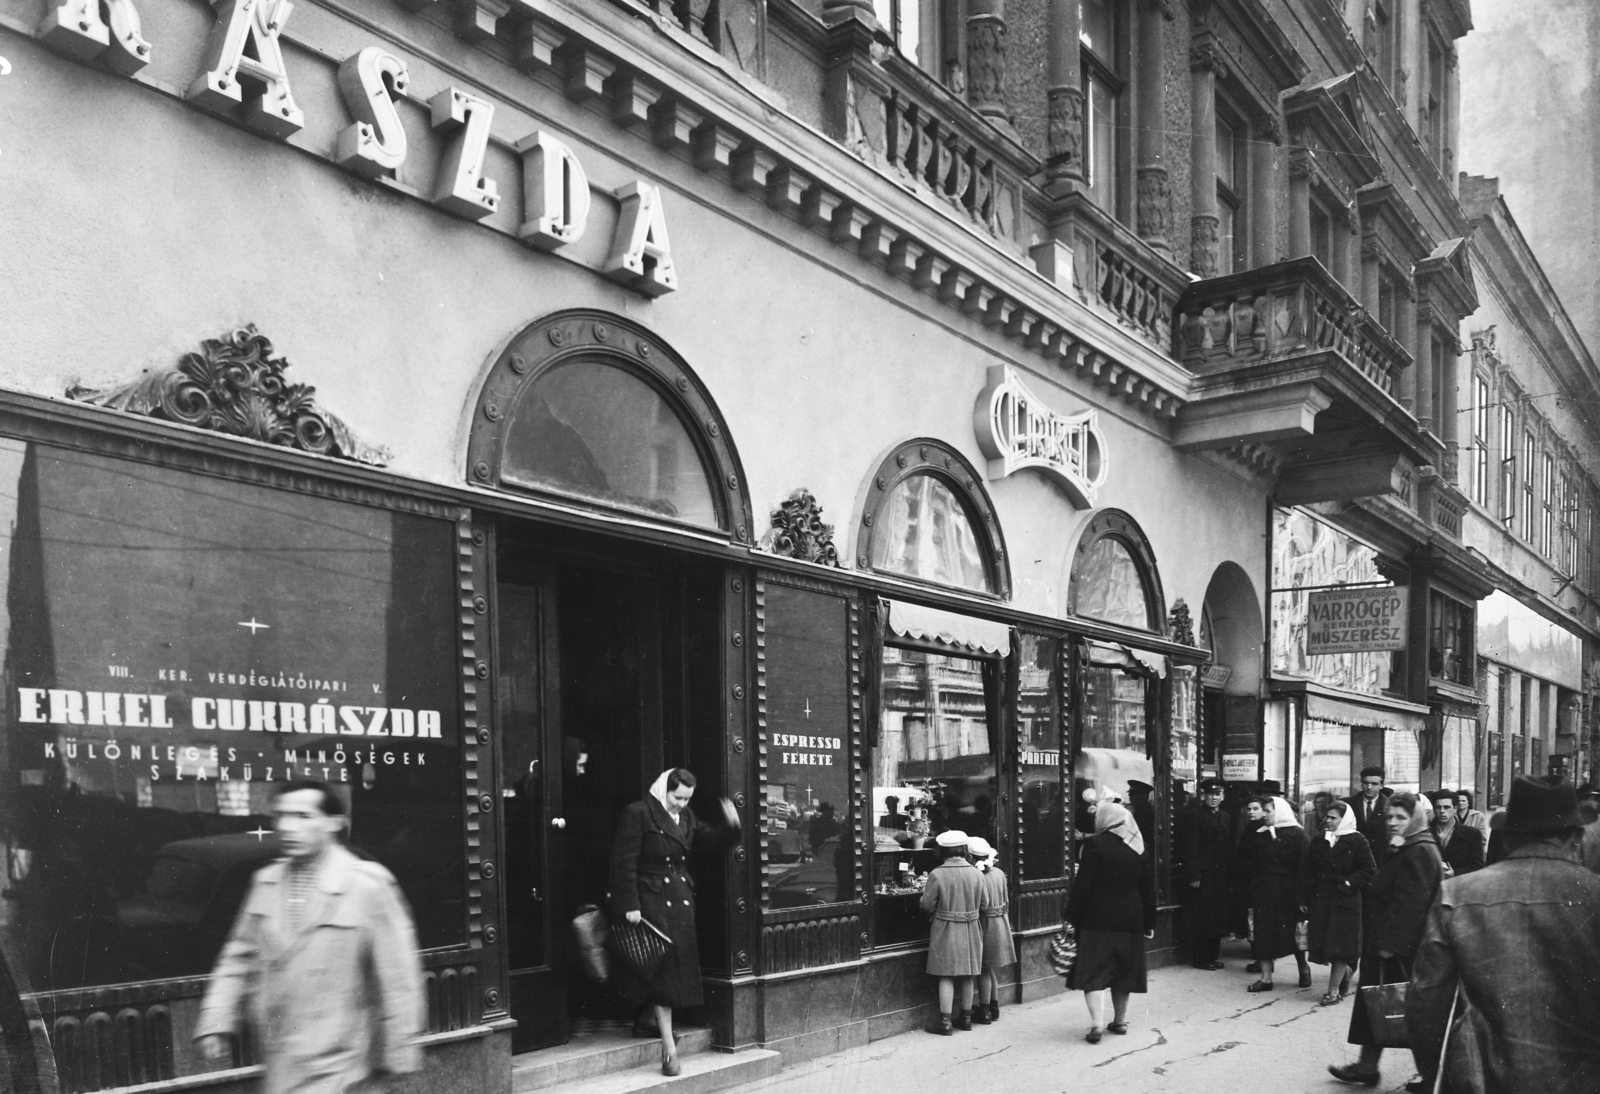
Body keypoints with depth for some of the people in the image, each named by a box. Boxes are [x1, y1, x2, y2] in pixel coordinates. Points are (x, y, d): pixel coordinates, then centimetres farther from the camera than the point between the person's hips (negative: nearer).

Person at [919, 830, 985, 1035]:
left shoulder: (937, 874, -15)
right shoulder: (976, 874, -4)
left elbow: (928, 905, -10)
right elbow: (983, 905, 4)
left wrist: (923, 898, 12)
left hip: (945, 930, -4)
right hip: (970, 929, 4)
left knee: (946, 976, 1)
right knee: (966, 976, 14)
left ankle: (945, 1022, 2)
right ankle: (965, 1017, 24)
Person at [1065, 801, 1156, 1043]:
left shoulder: (1095, 844, -11)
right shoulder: (1138, 848, 7)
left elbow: (1083, 885, -13)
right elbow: (1149, 888, 10)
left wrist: (1072, 916, -6)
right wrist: (1149, 922, 17)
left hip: (1097, 919, -5)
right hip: (1130, 920, 5)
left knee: (1093, 972, -2)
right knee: (1123, 971, 17)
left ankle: (1097, 1023, -14)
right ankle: (1120, 1020, 25)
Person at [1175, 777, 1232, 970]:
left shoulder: (1226, 818, 14)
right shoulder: (1193, 815, -7)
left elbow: (1229, 849, 13)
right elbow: (1190, 848, -12)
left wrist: (1229, 873, 6)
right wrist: (1193, 876, -17)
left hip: (1220, 876, 6)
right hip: (1201, 875, -6)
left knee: (1218, 917, 9)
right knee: (1201, 917, -3)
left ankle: (1213, 955, 20)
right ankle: (1199, 958, 6)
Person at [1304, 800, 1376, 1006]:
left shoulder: (1357, 841, -5)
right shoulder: (1318, 840, 8)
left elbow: (1370, 871, -4)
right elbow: (1309, 871, 8)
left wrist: (1349, 883, -13)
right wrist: (1307, 899, 2)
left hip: (1345, 900, -4)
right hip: (1320, 898, 4)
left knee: (1339, 944, -3)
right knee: (1321, 943, 5)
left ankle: (1334, 989, 5)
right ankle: (1345, 972, 31)